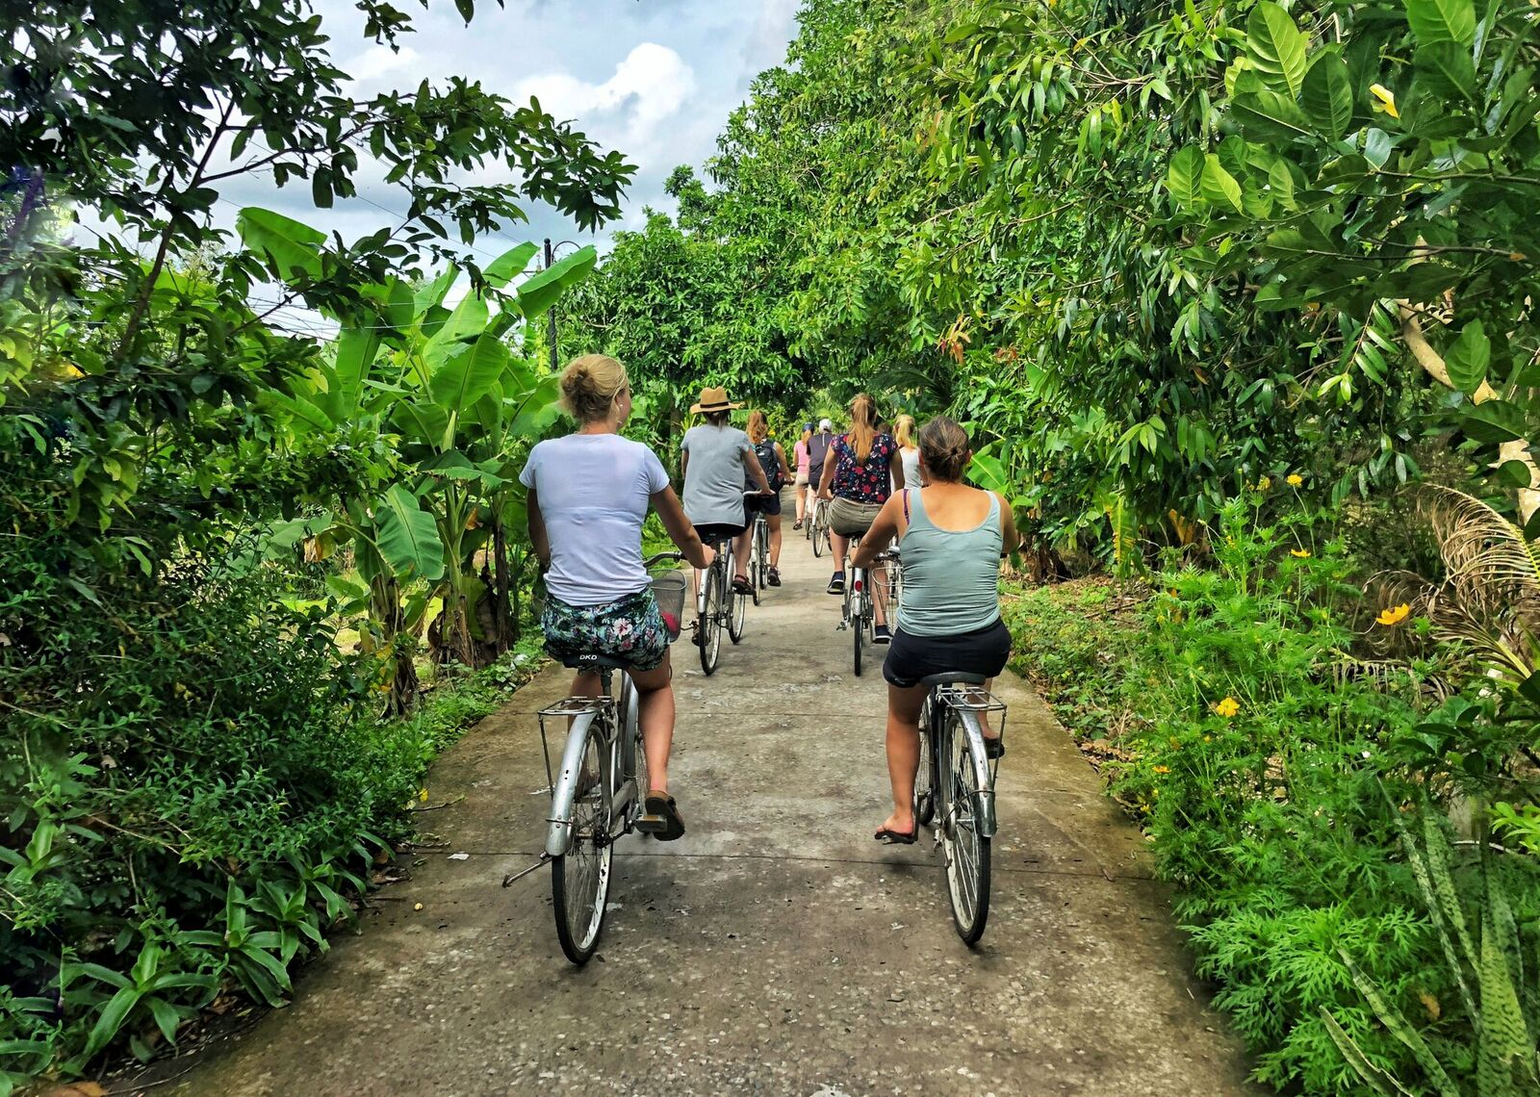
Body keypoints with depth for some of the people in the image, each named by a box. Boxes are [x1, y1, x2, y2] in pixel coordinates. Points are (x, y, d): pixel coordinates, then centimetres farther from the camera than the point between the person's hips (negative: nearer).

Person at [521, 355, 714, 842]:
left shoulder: (543, 455, 3)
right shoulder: (638, 456, -4)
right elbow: (684, 535, 10)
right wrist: (701, 557, 33)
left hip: (562, 624, 3)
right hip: (629, 619, -2)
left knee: (588, 671, 39)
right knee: (657, 686, 30)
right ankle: (657, 788, 11)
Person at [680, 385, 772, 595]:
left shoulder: (691, 435, 6)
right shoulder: (738, 437, 1)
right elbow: (757, 471, 14)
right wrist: (766, 491, 35)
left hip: (694, 515, 1)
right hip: (729, 517, -1)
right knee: (744, 525, 33)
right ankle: (740, 575, 18)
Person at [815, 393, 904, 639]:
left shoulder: (839, 442, 1)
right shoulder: (888, 443, 0)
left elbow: (826, 477, 18)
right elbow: (900, 483, 10)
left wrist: (822, 494, 40)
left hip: (845, 514, 0)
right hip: (878, 515, 0)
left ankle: (839, 575, 23)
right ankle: (880, 625, 12)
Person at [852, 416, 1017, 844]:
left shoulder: (904, 502, -6)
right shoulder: (996, 505, -1)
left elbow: (864, 553, 14)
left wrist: (861, 561, 38)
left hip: (918, 649, -1)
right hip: (987, 651, 2)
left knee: (903, 717, 30)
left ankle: (902, 816, 23)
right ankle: (981, 727, 37)